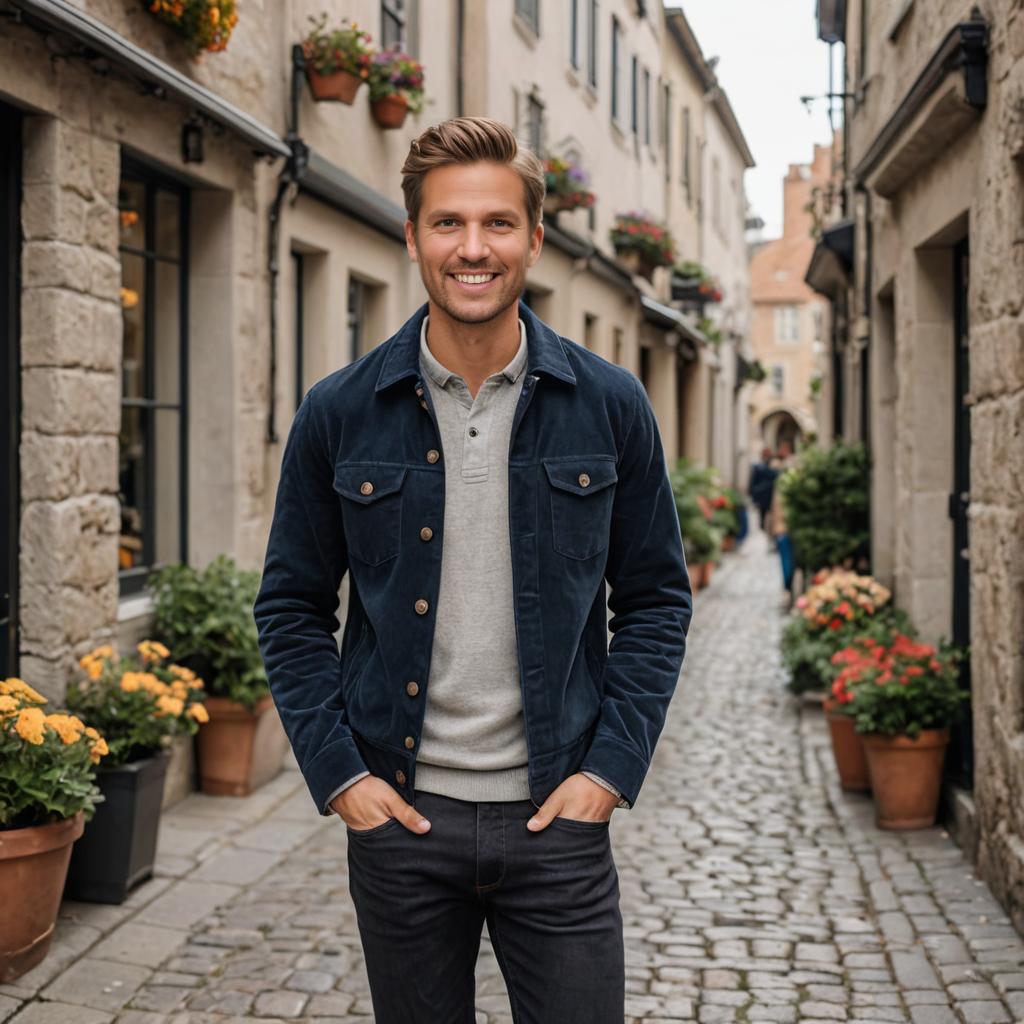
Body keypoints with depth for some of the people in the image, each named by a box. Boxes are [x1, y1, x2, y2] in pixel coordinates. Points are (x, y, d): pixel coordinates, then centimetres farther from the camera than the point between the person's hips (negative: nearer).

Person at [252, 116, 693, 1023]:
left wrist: (609, 769, -5)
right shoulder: (339, 414, -1)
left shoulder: (610, 405, -1)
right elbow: (291, 608, 5)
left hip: (557, 814, 0)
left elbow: (657, 601, 4)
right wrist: (339, 773, -4)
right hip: (399, 814, 1)